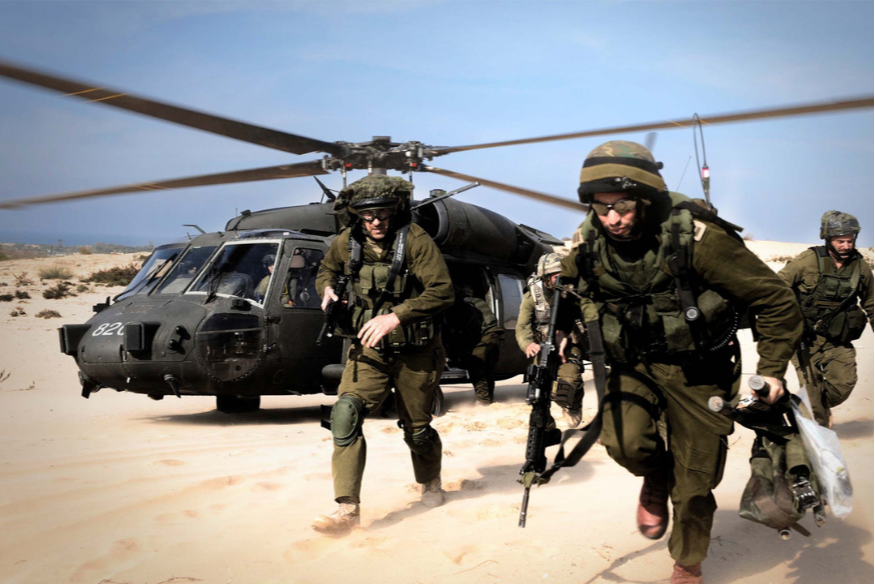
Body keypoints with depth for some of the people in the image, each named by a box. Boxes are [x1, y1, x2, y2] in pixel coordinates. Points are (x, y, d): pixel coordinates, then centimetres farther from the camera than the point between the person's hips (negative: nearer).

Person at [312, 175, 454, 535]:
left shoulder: (415, 241, -17)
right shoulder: (347, 242, -2)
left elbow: (442, 291, -24)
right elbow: (327, 269, 20)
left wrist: (395, 317, -31)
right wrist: (327, 288, -4)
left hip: (413, 352, -3)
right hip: (368, 348, 3)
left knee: (417, 427, 11)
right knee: (346, 413, -19)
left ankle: (431, 484, 44)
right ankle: (348, 509, -16)